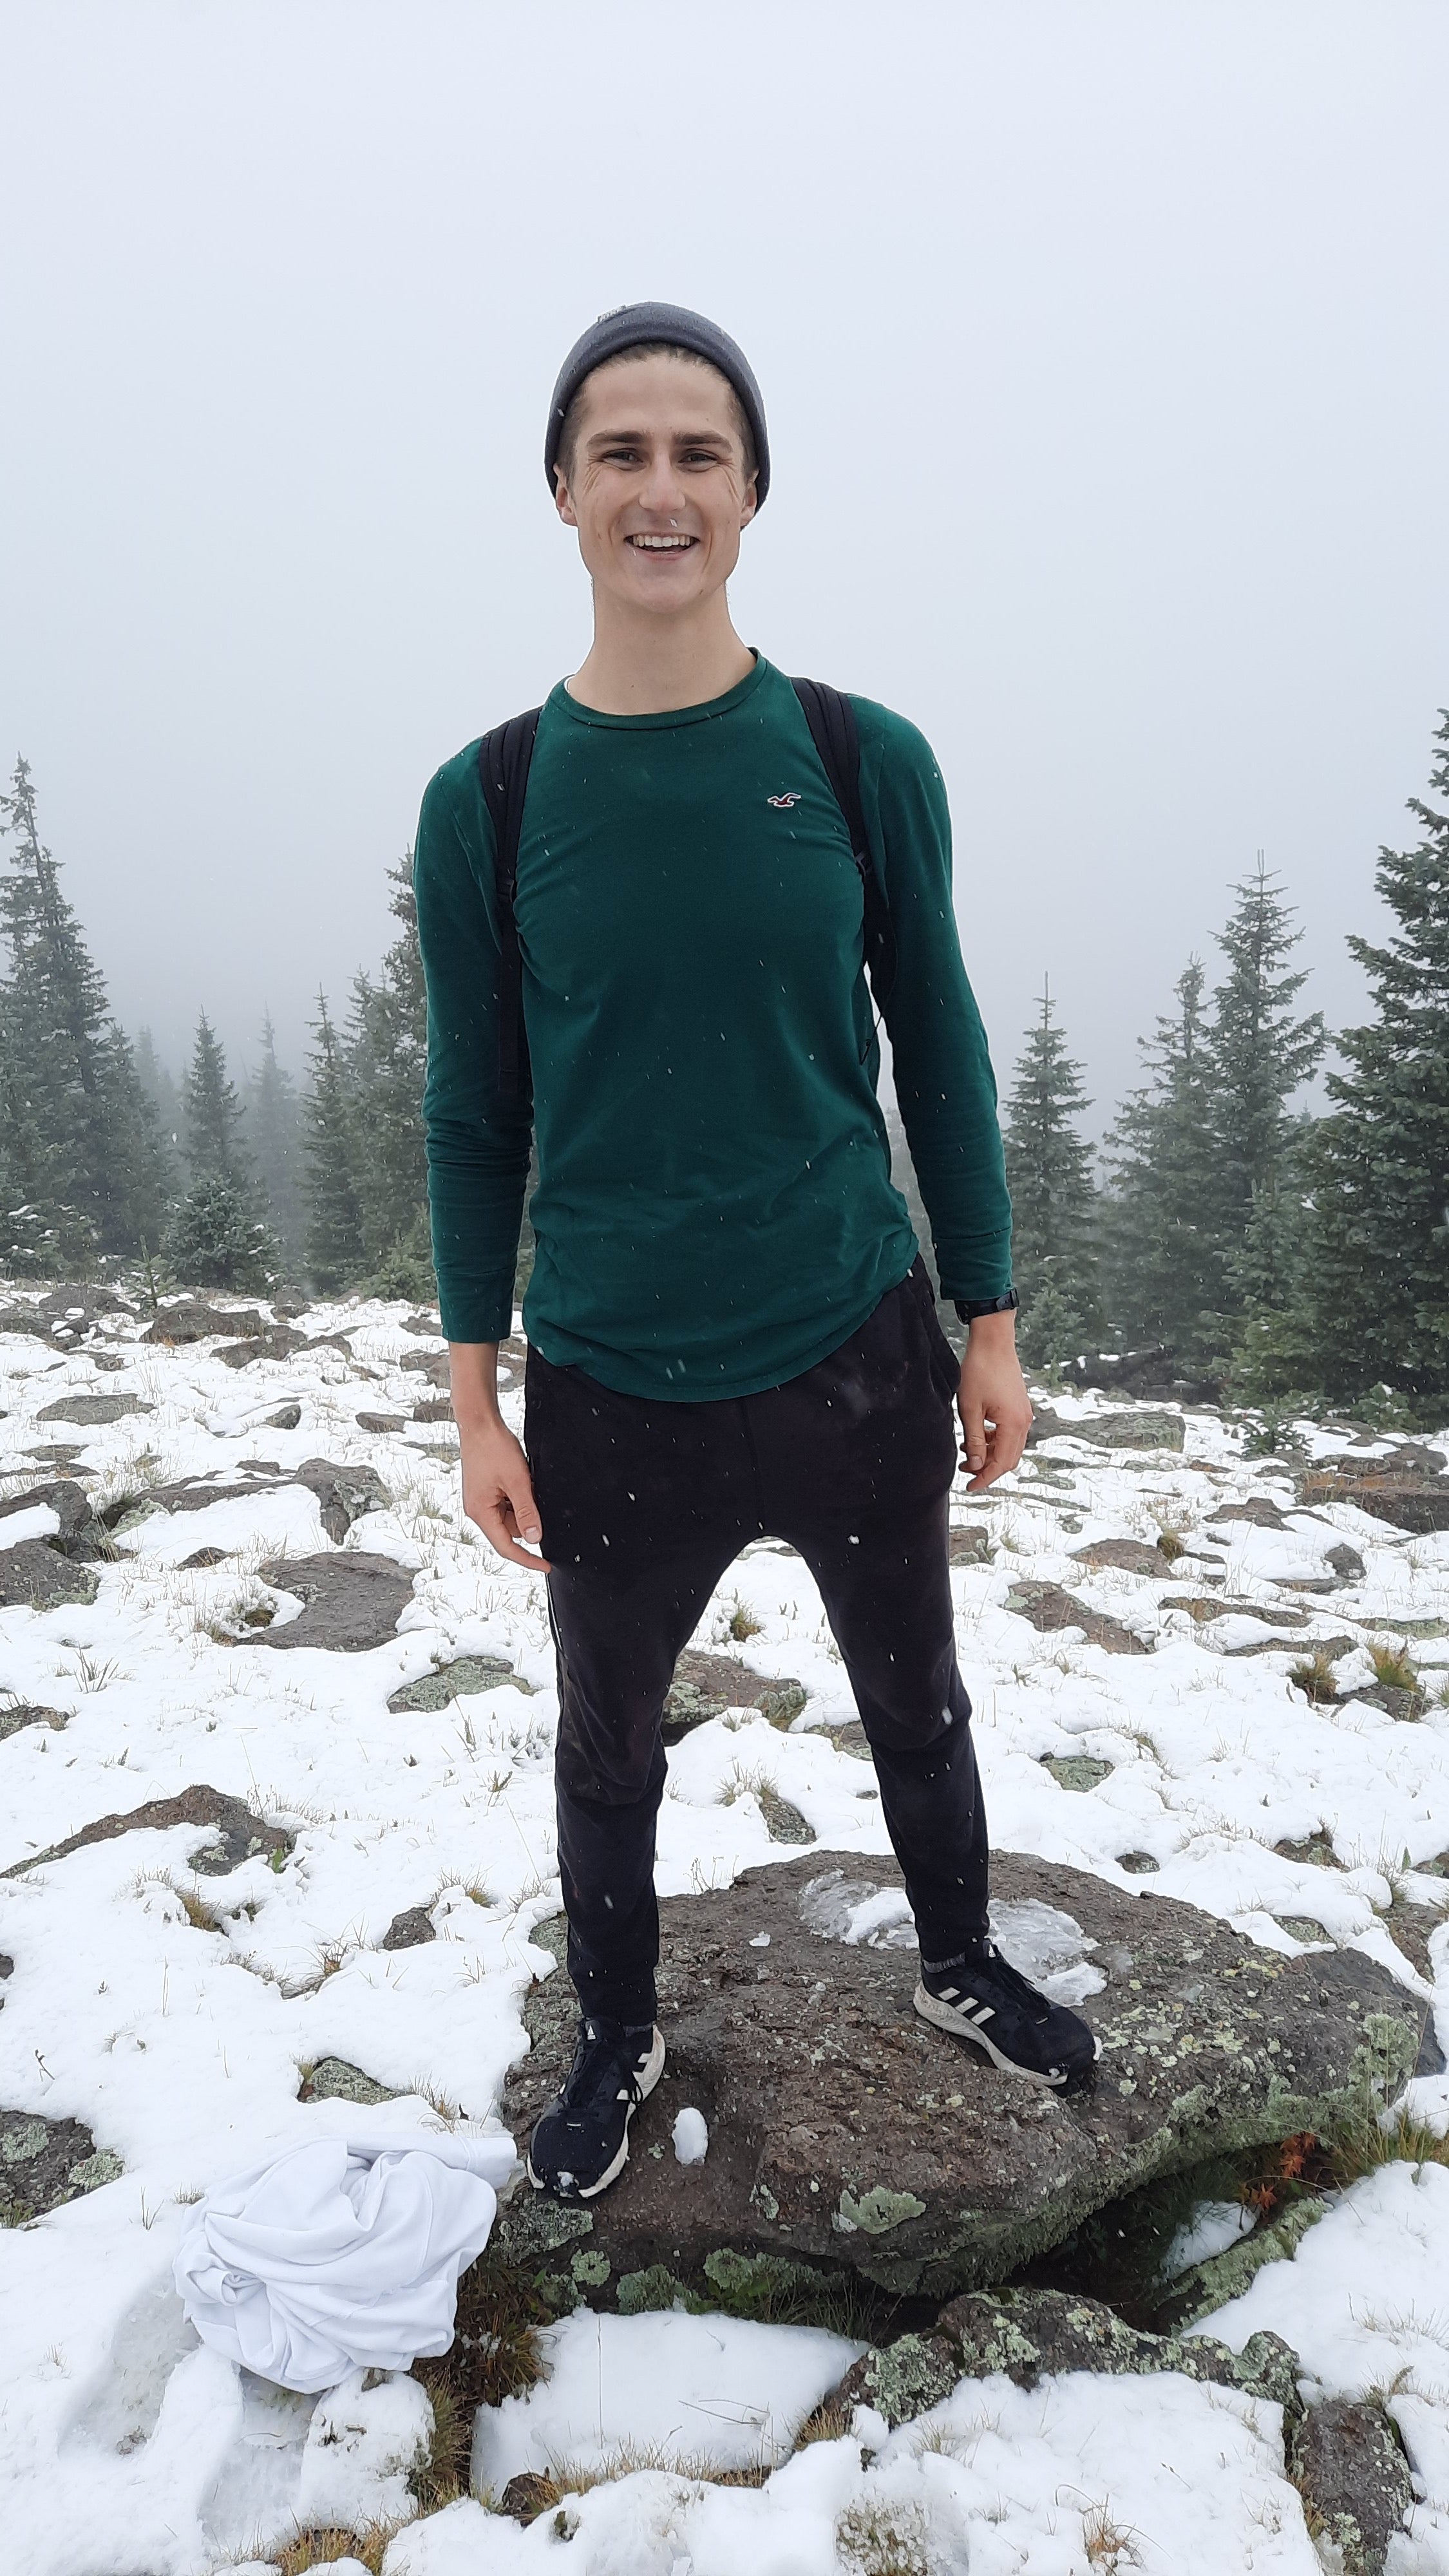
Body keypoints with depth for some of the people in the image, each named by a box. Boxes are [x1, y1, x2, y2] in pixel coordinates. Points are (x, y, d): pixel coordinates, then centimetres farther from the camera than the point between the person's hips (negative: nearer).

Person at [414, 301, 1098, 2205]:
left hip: (859, 1361, 1)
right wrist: (477, 1402, 0)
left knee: (917, 1707, 21)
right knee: (609, 1746, 19)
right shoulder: (486, 798, -5)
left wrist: (991, 1327, 3)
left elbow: (939, 1056, 2)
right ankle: (618, 2044, 47)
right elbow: (474, 1117, 0)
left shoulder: (864, 760, -4)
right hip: (614, 1399, 0)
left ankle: (964, 1971, 51)